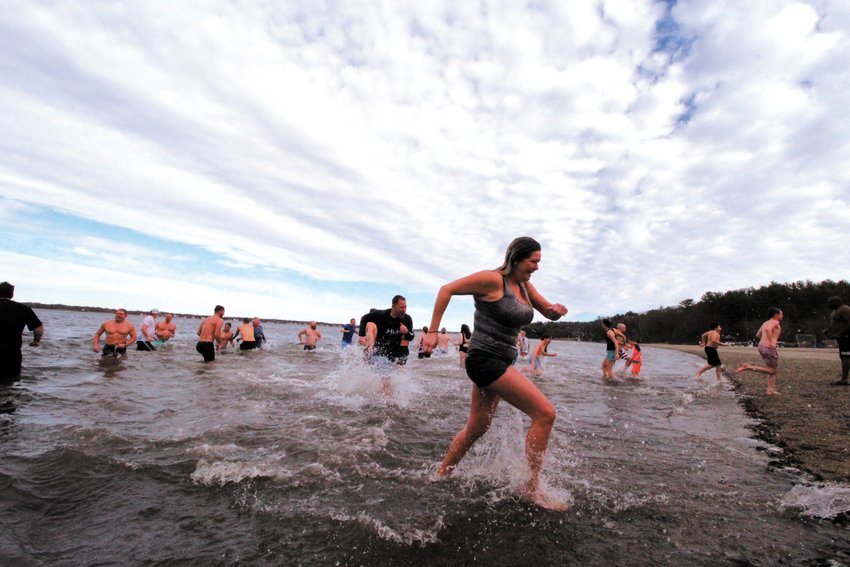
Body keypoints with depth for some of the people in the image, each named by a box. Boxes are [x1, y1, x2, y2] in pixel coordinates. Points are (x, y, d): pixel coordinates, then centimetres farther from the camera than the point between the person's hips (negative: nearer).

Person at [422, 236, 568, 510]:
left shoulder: (524, 285, 10)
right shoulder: (492, 279, -14)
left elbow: (549, 313, 18)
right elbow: (447, 290, -11)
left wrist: (557, 310, -8)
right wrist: (433, 331, -13)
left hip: (501, 362, 10)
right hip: (485, 359, -9)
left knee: (477, 428, 18)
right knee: (545, 413, -12)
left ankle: (440, 476, 35)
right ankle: (532, 488, 1)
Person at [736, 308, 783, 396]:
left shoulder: (765, 323, 19)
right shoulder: (775, 322, -7)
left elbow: (757, 335, 25)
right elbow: (767, 329, -29)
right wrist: (771, 342, -24)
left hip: (761, 347, 9)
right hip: (769, 348, -9)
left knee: (773, 369, 17)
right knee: (772, 371, -2)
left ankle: (770, 390, 14)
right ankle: (748, 367, -15)